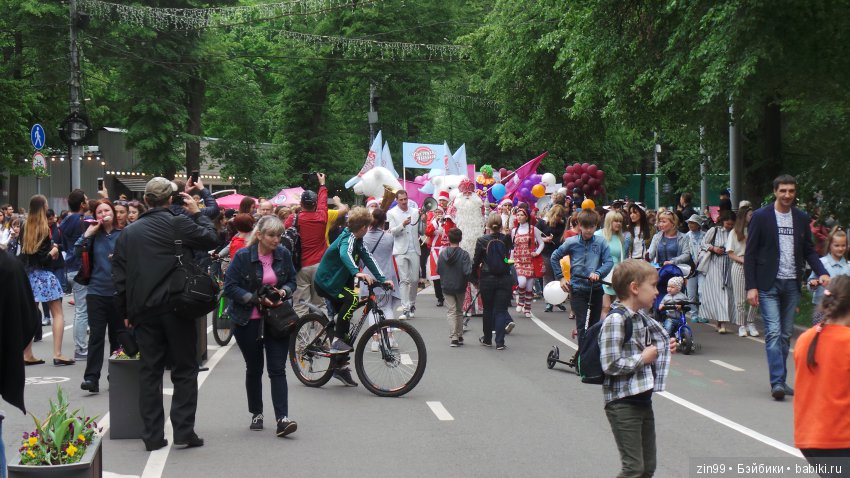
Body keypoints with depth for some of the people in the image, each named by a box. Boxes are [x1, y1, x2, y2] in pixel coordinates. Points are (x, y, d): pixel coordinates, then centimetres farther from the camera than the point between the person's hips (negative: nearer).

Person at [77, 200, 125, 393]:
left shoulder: (123, 235, -1)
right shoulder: (94, 236, 5)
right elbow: (76, 253, -4)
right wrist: (87, 234, -8)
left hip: (118, 292, -1)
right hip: (97, 291, 1)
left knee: (117, 336, 8)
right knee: (96, 335, -4)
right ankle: (91, 378, -7)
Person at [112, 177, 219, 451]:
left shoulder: (129, 233, 8)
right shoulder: (179, 224, -8)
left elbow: (119, 275, 9)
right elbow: (210, 239, 1)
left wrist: (125, 311, 16)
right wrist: (197, 213, 13)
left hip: (143, 311, 4)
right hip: (176, 306, -4)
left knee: (150, 370, 8)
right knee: (184, 369, 5)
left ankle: (153, 435, 7)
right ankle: (183, 430, 1)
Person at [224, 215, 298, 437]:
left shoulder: (283, 255, -2)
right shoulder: (243, 256, -12)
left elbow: (292, 280, 12)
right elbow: (229, 286, -13)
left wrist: (284, 291, -10)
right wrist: (256, 299, -20)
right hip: (248, 321, -1)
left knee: (278, 369, -7)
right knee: (254, 369, 13)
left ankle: (282, 419, -14)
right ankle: (256, 413, 29)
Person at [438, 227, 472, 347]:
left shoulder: (442, 253, -6)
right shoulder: (464, 254, -14)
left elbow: (438, 271, 1)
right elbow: (467, 271, -21)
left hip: (446, 287, 1)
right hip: (460, 287, 0)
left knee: (451, 311, 2)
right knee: (459, 311, 16)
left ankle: (453, 338, -11)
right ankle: (459, 336, 23)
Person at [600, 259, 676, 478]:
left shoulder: (641, 318, 10)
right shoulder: (615, 320, -19)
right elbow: (610, 365, -26)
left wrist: (663, 348, 8)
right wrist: (643, 358, -17)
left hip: (642, 400, 9)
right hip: (622, 403, -9)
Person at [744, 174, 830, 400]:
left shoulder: (801, 218, 9)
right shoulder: (761, 216, -3)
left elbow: (809, 250, 14)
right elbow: (750, 254, -4)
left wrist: (822, 273, -4)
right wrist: (751, 287, -10)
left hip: (792, 284, 4)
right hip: (768, 284, -4)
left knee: (786, 334, 9)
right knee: (773, 333, -12)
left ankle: (780, 381, 17)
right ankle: (777, 382, -15)